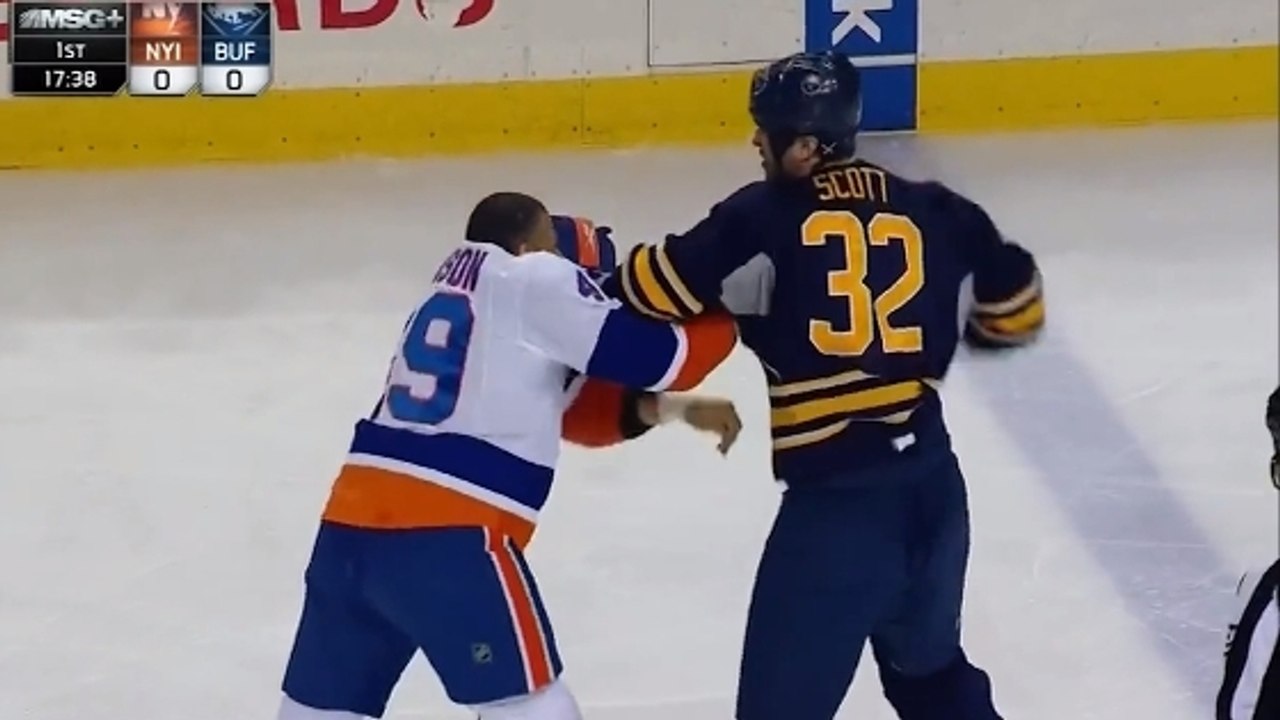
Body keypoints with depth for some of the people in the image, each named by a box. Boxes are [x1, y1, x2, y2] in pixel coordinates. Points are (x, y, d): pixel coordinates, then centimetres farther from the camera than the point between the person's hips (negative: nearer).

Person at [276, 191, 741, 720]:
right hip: (446, 534, -8)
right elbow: (654, 355, 2)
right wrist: (725, 319, 19)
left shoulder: (453, 292, 27)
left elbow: (575, 409, 25)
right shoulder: (536, 280, 3)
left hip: (353, 521, 8)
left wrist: (670, 410, 18)